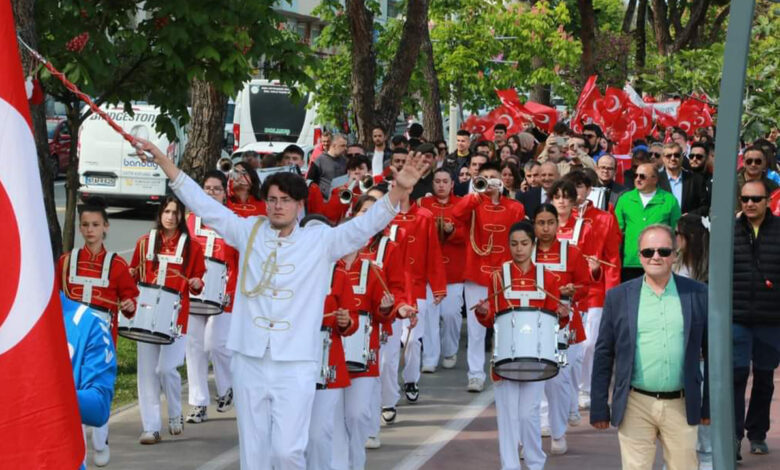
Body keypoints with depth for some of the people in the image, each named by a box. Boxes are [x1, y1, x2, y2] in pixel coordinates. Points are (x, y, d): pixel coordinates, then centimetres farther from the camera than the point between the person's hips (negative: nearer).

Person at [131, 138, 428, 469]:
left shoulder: (320, 241, 1)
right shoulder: (249, 232, 7)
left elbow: (365, 225, -9)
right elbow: (203, 204, 8)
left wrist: (399, 191, -26)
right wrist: (162, 161, 3)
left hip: (295, 366, -3)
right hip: (249, 362, 3)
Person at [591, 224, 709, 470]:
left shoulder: (697, 294, 4)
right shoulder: (618, 297, 3)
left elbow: (711, 353, 8)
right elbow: (603, 355, 5)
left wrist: (710, 404, 6)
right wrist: (599, 408, 2)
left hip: (681, 406, 1)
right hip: (635, 406, -1)